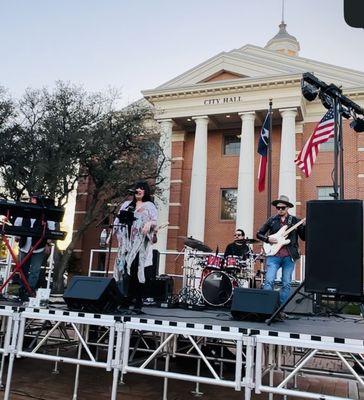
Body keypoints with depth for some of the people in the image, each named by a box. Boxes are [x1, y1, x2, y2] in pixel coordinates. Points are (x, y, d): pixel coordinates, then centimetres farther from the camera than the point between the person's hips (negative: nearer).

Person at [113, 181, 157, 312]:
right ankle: (127, 298, 1)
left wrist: (149, 224, -24)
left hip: (140, 244, -4)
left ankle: (138, 302, -5)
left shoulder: (149, 206, 9)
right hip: (127, 243, 4)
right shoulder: (126, 204, 23)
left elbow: (155, 221, -3)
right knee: (126, 271, -3)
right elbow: (118, 220, 20)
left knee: (137, 271, -9)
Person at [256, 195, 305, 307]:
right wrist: (268, 239, -5)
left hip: (289, 257, 1)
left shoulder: (295, 221, 8)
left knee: (286, 284, 4)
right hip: (273, 255, 0)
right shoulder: (272, 220, 9)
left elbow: (304, 237, 4)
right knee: (269, 281, -10)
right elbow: (259, 234, 13)